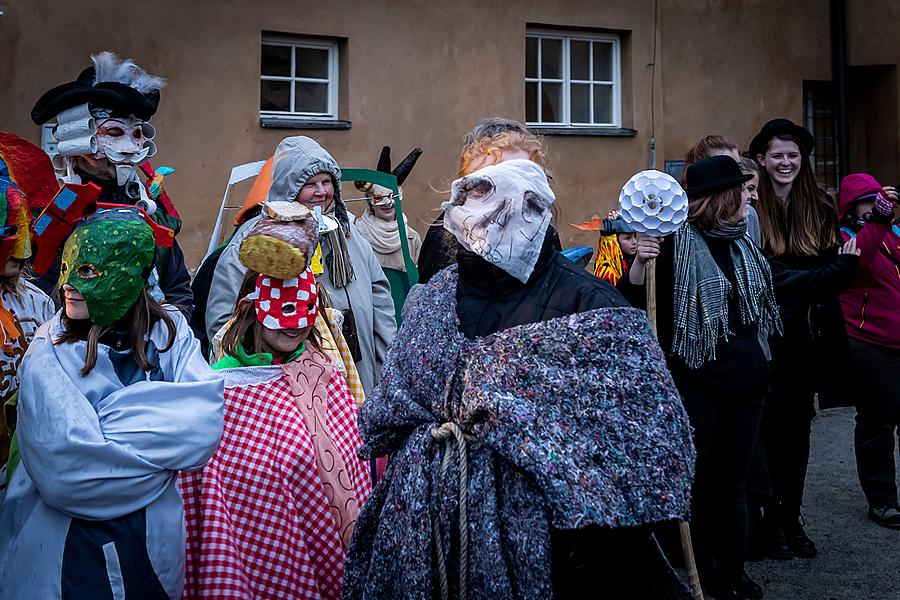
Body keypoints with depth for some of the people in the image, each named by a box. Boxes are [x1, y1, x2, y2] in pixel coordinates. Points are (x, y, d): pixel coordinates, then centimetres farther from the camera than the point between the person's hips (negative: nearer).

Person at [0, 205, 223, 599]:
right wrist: (163, 443, -16)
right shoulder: (49, 354, -12)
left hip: (154, 543, 3)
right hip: (66, 548, -2)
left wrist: (111, 422, -22)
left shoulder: (170, 332, -4)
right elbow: (66, 467, -24)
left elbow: (204, 425, -17)